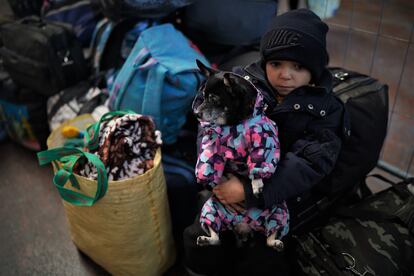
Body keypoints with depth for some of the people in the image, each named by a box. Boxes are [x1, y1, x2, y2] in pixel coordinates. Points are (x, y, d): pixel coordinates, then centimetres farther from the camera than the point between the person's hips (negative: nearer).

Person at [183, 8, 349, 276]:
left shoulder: (325, 110, -9)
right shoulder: (244, 82, -5)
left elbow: (310, 164, -20)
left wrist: (249, 191, -30)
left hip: (283, 196, -1)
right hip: (231, 182, 2)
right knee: (200, 246, -2)